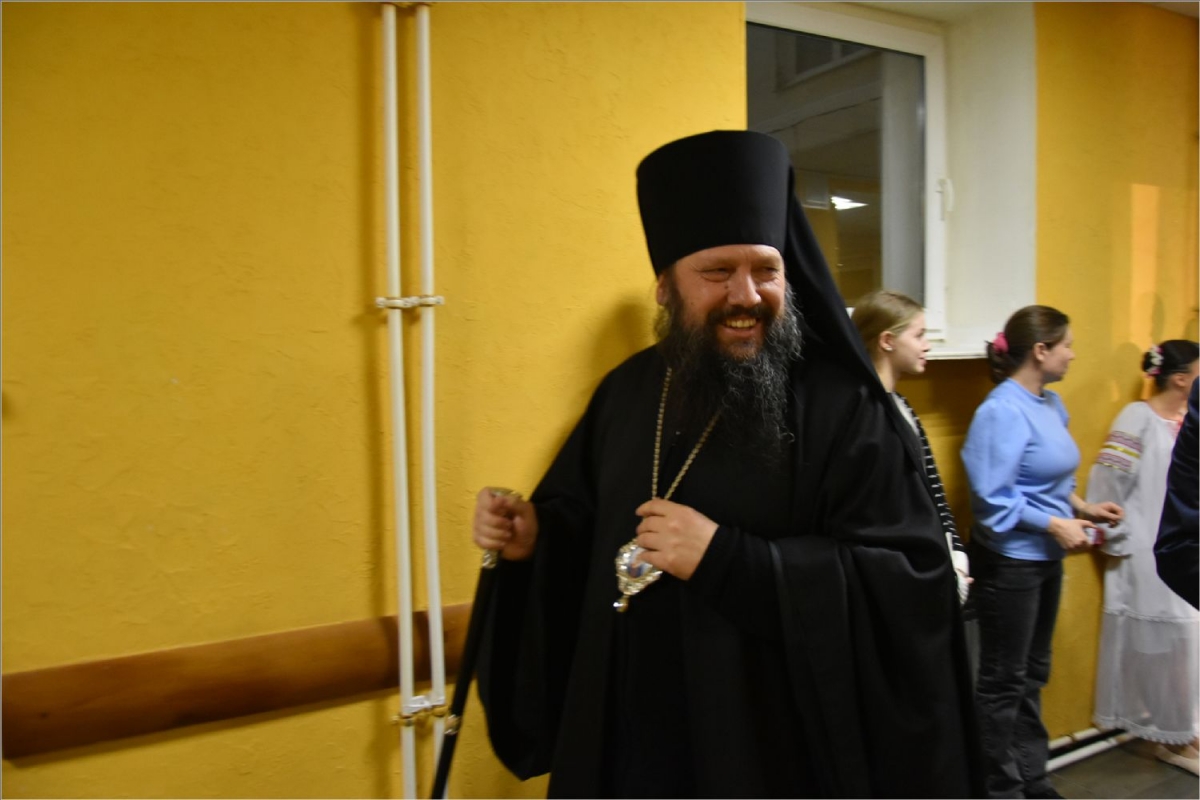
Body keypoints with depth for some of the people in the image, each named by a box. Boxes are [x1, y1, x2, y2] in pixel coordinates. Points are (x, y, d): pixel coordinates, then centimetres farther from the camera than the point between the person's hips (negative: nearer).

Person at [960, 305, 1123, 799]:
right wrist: (1056, 525, -21)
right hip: (1008, 561, -9)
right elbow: (994, 497, -24)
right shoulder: (1002, 411, -21)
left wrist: (1081, 508, 4)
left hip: (1045, 558, 9)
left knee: (1032, 674, 21)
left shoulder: (1051, 404, 5)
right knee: (1003, 681, 6)